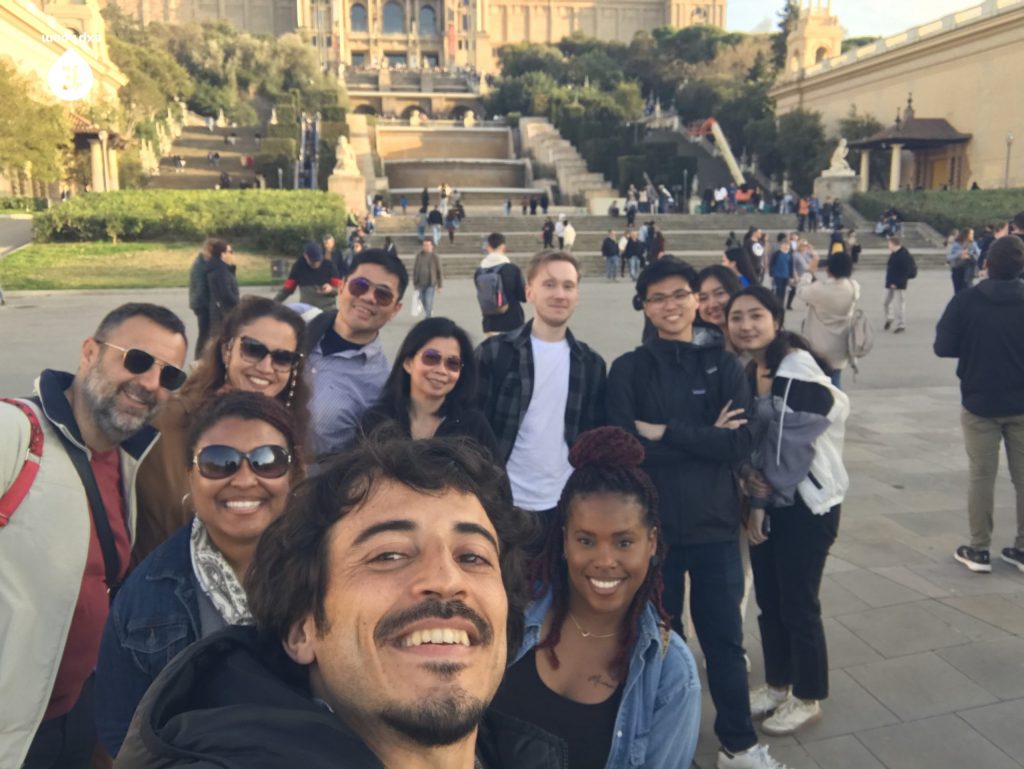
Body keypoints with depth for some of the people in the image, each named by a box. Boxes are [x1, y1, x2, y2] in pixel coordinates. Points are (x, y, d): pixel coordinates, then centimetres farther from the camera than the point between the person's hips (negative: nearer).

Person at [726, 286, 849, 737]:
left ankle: (807, 699, 25)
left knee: (798, 604, 5)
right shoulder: (749, 372, 6)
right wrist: (755, 501, -1)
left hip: (806, 505, -7)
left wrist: (763, 492, -7)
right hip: (767, 502, 8)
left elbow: (795, 443, -19)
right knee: (768, 602, 17)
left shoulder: (798, 370, -20)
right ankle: (777, 685, 35)